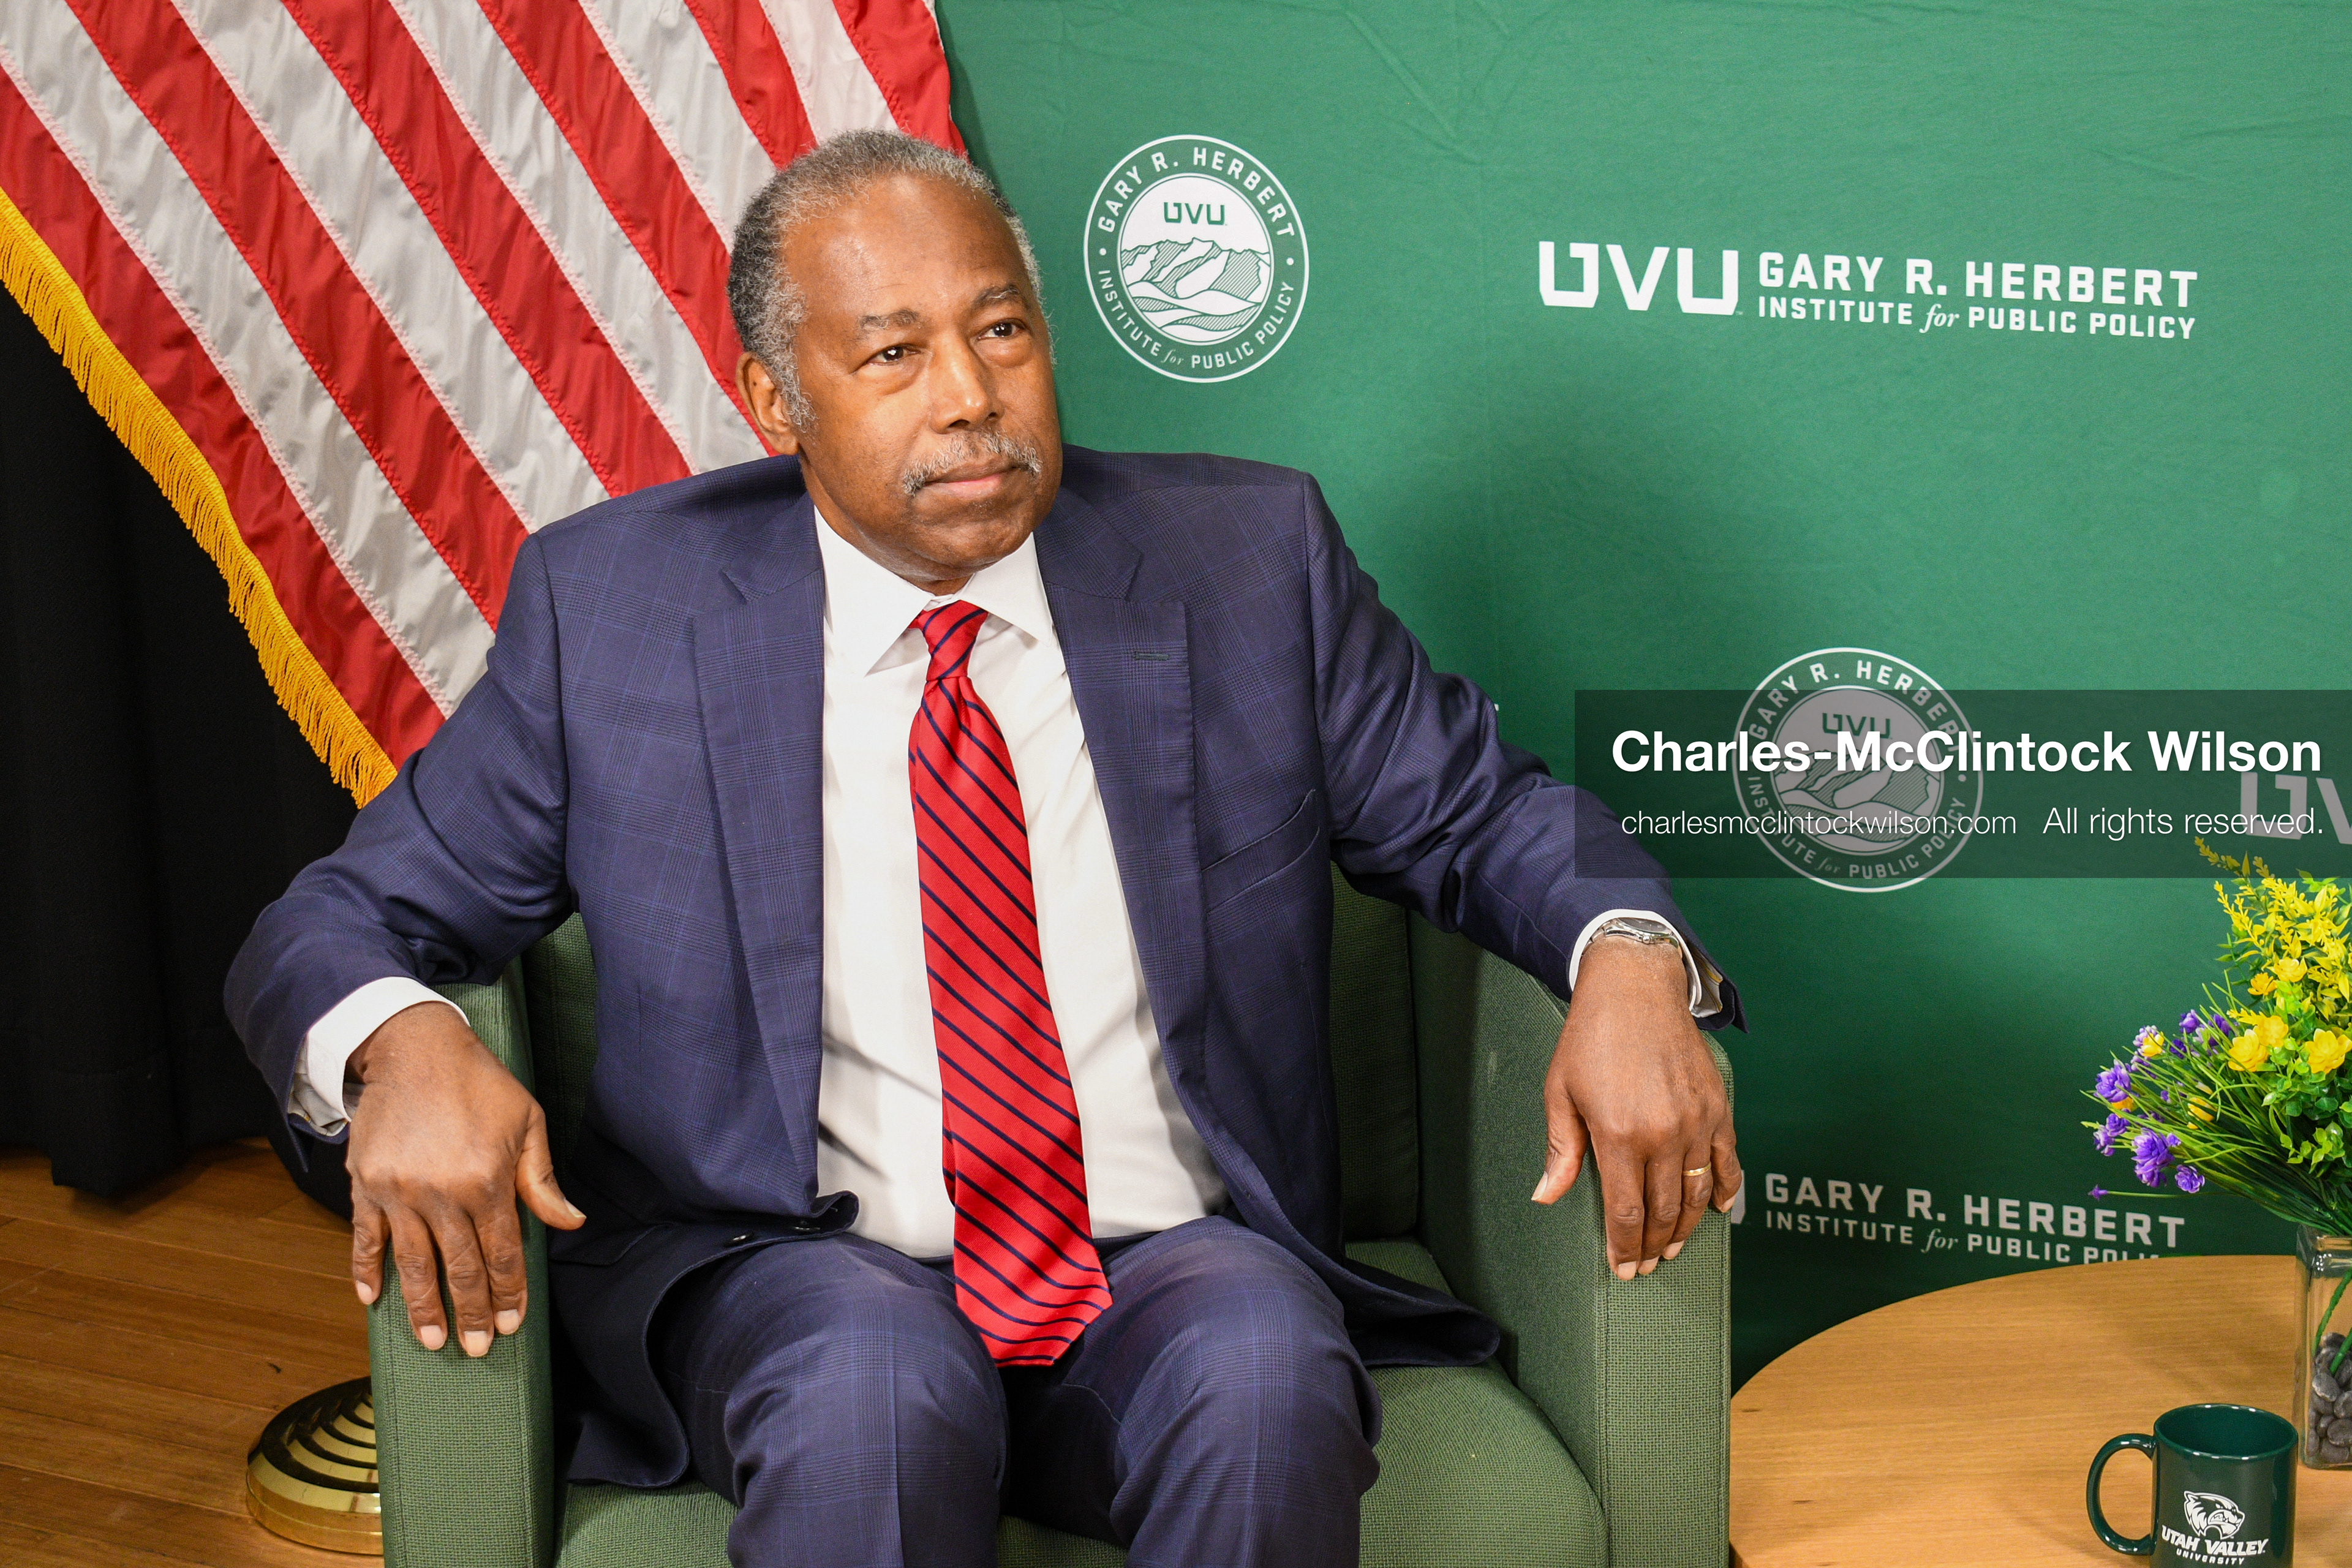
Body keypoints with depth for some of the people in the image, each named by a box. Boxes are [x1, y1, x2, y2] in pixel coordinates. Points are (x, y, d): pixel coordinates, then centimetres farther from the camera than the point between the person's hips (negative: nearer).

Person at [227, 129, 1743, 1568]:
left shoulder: (1247, 563, 6)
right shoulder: (613, 605, 2)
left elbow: (1477, 809, 12)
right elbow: (348, 918, 5)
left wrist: (1628, 963, -11)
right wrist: (405, 1044, -19)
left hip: (1179, 1269, 2)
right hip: (792, 1275, -1)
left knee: (1262, 1367, -32)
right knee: (873, 1385, -35)